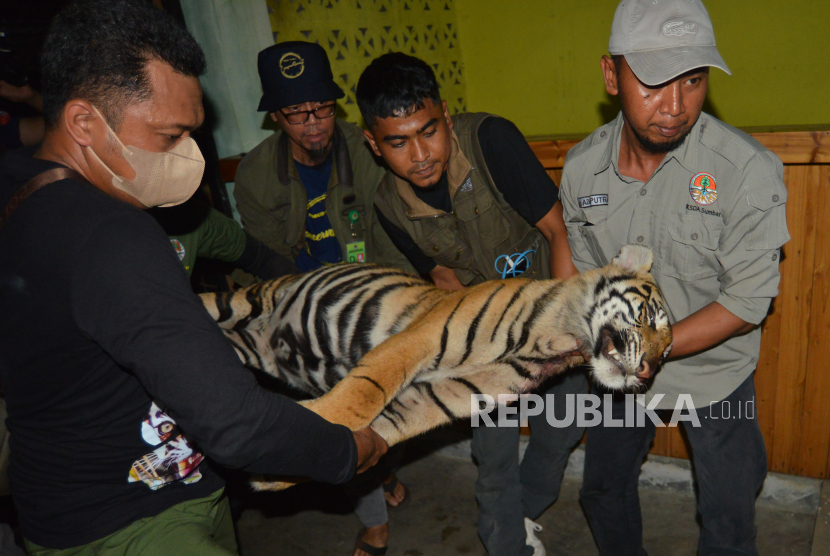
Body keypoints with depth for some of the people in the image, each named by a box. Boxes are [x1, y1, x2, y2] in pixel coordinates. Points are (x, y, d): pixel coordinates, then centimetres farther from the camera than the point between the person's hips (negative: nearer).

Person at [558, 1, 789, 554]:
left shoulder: (750, 170, -25)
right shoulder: (582, 166, -13)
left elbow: (747, 303, -20)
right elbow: (586, 275, -1)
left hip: (714, 371, -3)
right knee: (603, 492, 22)